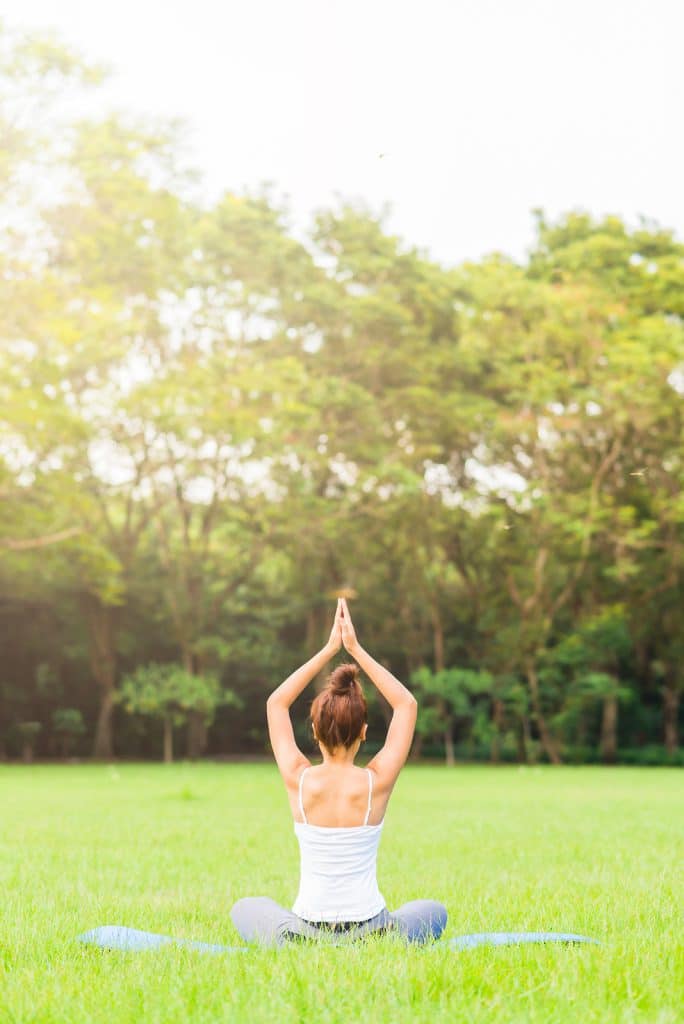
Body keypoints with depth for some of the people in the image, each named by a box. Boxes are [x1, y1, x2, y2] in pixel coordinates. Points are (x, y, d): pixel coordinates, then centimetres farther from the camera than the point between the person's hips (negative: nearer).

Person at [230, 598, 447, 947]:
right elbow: (406, 704, 3)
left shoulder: (299, 781, -10)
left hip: (304, 938, 1)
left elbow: (276, 703, 6)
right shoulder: (377, 782, -11)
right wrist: (356, 649, 2)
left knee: (245, 908, 32)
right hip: (371, 936, 0)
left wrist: (328, 650, 6)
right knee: (434, 911, 31)